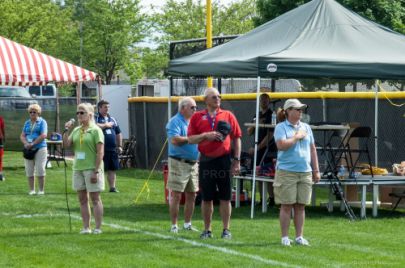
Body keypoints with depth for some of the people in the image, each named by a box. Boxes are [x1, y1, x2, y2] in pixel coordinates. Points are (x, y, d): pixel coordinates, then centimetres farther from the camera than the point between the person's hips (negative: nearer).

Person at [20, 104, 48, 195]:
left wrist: (33, 144, -15)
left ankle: (41, 190, 0)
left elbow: (43, 135, -11)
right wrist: (26, 143, -10)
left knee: (40, 170, -6)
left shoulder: (42, 122, 0)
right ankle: (31, 190, 10)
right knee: (29, 170, 3)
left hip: (40, 148, -5)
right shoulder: (27, 123, 15)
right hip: (28, 149, 5)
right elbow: (22, 136, 11)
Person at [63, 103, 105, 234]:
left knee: (95, 198, -1)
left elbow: (100, 152, -11)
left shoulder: (95, 130, -7)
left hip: (91, 168, -6)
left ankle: (98, 228, 3)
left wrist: (96, 171, -17)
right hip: (78, 168, 6)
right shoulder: (76, 130, 12)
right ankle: (86, 227, 15)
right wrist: (67, 131, -4)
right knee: (82, 199, 8)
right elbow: (66, 145, 7)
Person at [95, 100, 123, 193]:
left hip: (112, 149, 6)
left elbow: (118, 133, 23)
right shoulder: (96, 118, -1)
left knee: (112, 169, 8)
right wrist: (106, 125, -12)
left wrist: (119, 146, 16)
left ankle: (112, 187, 15)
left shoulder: (112, 119, 18)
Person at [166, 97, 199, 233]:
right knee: (176, 195, -4)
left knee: (191, 195, 10)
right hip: (179, 162, -8)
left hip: (193, 163, 8)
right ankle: (174, 225, 1)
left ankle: (187, 224, 20)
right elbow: (174, 140, -23)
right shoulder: (175, 122, -9)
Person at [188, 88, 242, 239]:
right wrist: (206, 135, -15)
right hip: (206, 161, 0)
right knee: (206, 198, 6)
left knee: (225, 197, 2)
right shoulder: (197, 117, 5)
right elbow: (191, 139, 1)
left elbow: (237, 138, 6)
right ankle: (207, 230, 15)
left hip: (224, 160, 0)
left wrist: (237, 160, 0)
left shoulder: (228, 116, 5)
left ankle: (226, 230, 9)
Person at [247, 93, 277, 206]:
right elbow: (249, 132, 14)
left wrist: (257, 148, -13)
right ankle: (261, 200, 13)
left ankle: (271, 200, -10)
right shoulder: (257, 116, 17)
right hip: (258, 149, 7)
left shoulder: (271, 115, -5)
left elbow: (270, 135, -12)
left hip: (268, 149, -7)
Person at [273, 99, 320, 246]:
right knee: (286, 205, -2)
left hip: (305, 172, 5)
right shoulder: (281, 127, -2)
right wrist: (297, 137, -9)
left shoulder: (306, 128, 15)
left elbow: (312, 149, 17)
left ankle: (299, 236, 13)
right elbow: (281, 145, -18)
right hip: (286, 172, -5)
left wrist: (316, 170, 13)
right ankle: (285, 237, 3)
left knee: (301, 206, 7)